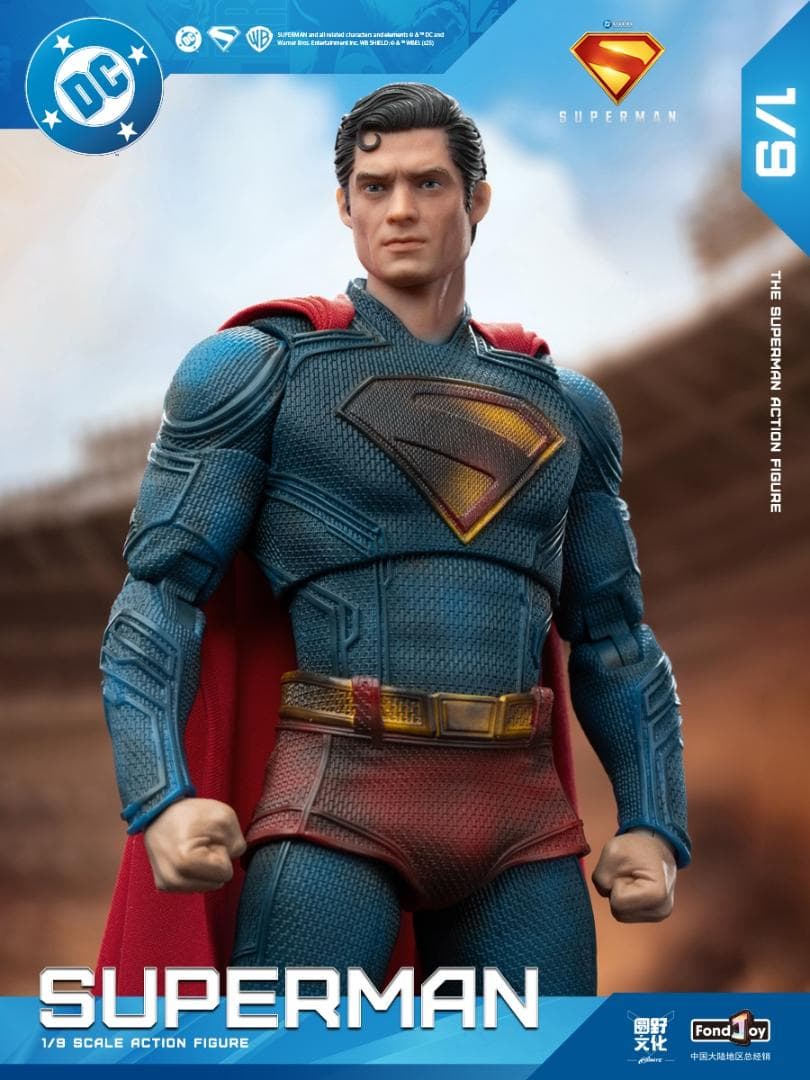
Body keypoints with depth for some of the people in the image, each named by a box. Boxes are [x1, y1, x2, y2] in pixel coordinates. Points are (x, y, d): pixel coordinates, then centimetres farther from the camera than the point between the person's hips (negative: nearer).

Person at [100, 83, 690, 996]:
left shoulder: (562, 404, 16)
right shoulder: (257, 369, 4)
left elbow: (611, 636, 19)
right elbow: (161, 595, -2)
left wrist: (654, 822, 8)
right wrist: (162, 799, -17)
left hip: (523, 817, 4)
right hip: (337, 804, -4)